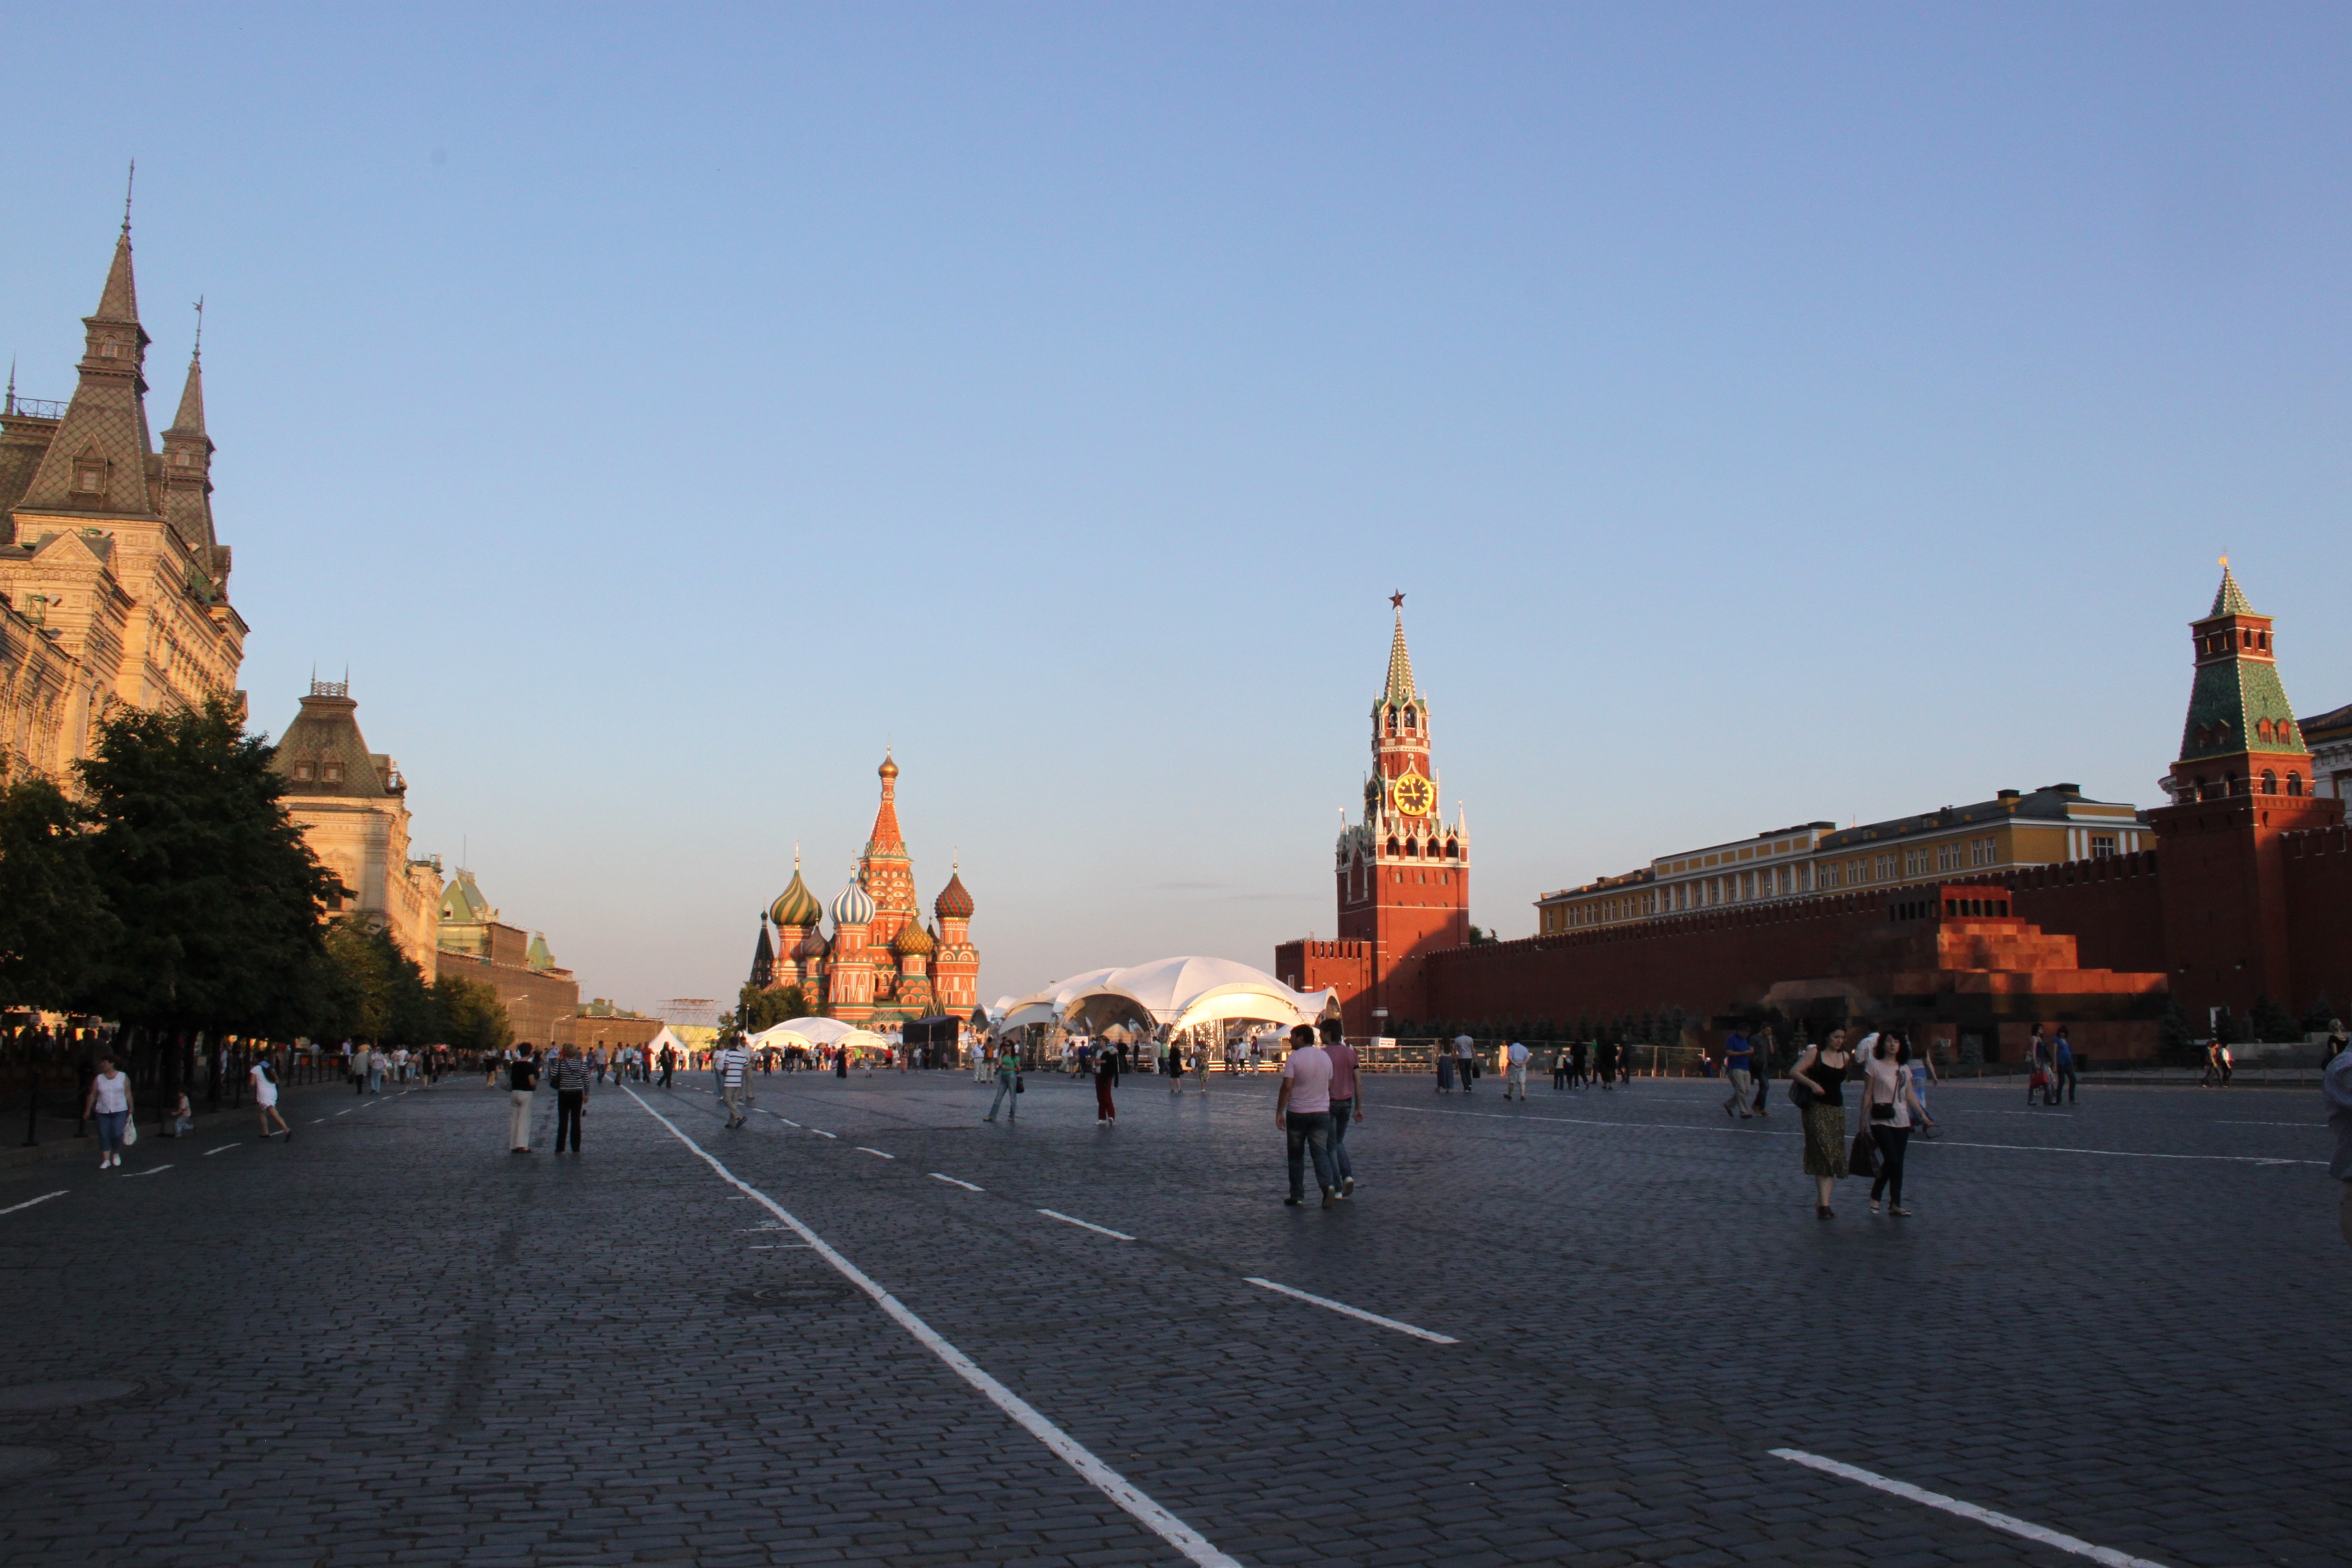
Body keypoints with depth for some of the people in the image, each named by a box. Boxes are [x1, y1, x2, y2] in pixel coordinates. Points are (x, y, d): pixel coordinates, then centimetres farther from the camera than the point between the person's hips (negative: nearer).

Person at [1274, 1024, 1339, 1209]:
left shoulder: (1294, 1058, -11)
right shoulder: (1325, 1057, 7)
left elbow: (1287, 1087, -16)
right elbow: (1329, 1086, 14)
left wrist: (1279, 1112, -11)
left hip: (1297, 1113, -4)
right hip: (1322, 1111, 4)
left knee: (1296, 1155, 8)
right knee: (1321, 1152, 2)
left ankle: (1297, 1195, 12)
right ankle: (1328, 1185, -21)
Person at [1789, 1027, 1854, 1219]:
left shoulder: (1845, 1057, 11)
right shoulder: (1815, 1053, -4)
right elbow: (1794, 1072, -11)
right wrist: (1812, 1084, -23)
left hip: (1837, 1109, 6)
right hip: (1817, 1108, -6)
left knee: (1834, 1157, 5)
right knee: (1824, 1153, -14)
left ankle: (1821, 1202, 12)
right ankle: (1824, 1204, -17)